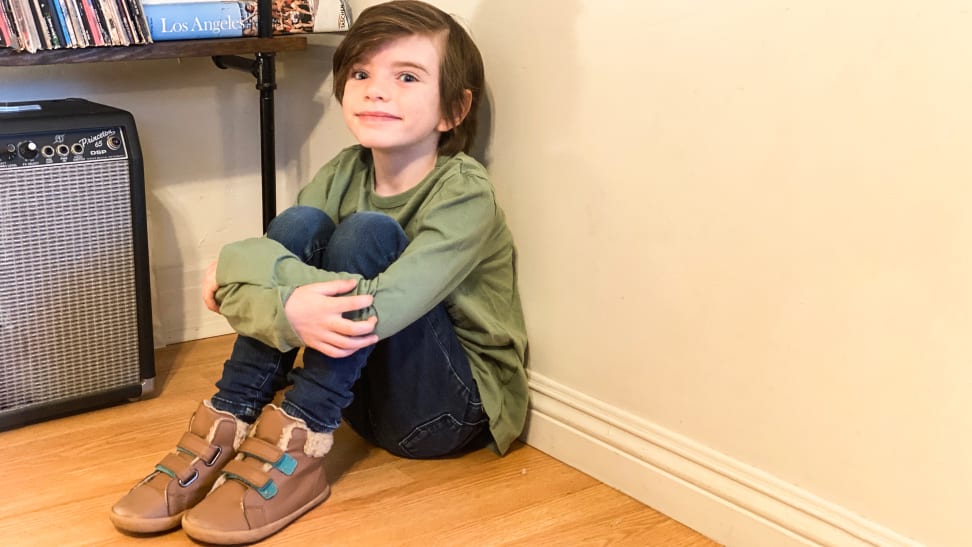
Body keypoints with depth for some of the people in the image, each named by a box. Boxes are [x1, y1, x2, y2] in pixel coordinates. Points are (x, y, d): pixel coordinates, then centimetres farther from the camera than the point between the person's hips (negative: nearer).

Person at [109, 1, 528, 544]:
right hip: (366, 391, 5)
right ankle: (224, 433, -17)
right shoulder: (345, 172, -2)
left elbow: (377, 308, -33)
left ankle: (297, 448, -25)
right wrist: (285, 309, -35)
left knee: (368, 232, -27)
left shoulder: (464, 191, -19)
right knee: (298, 223, -17)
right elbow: (228, 292, -12)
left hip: (456, 408, -5)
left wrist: (240, 260, -29)